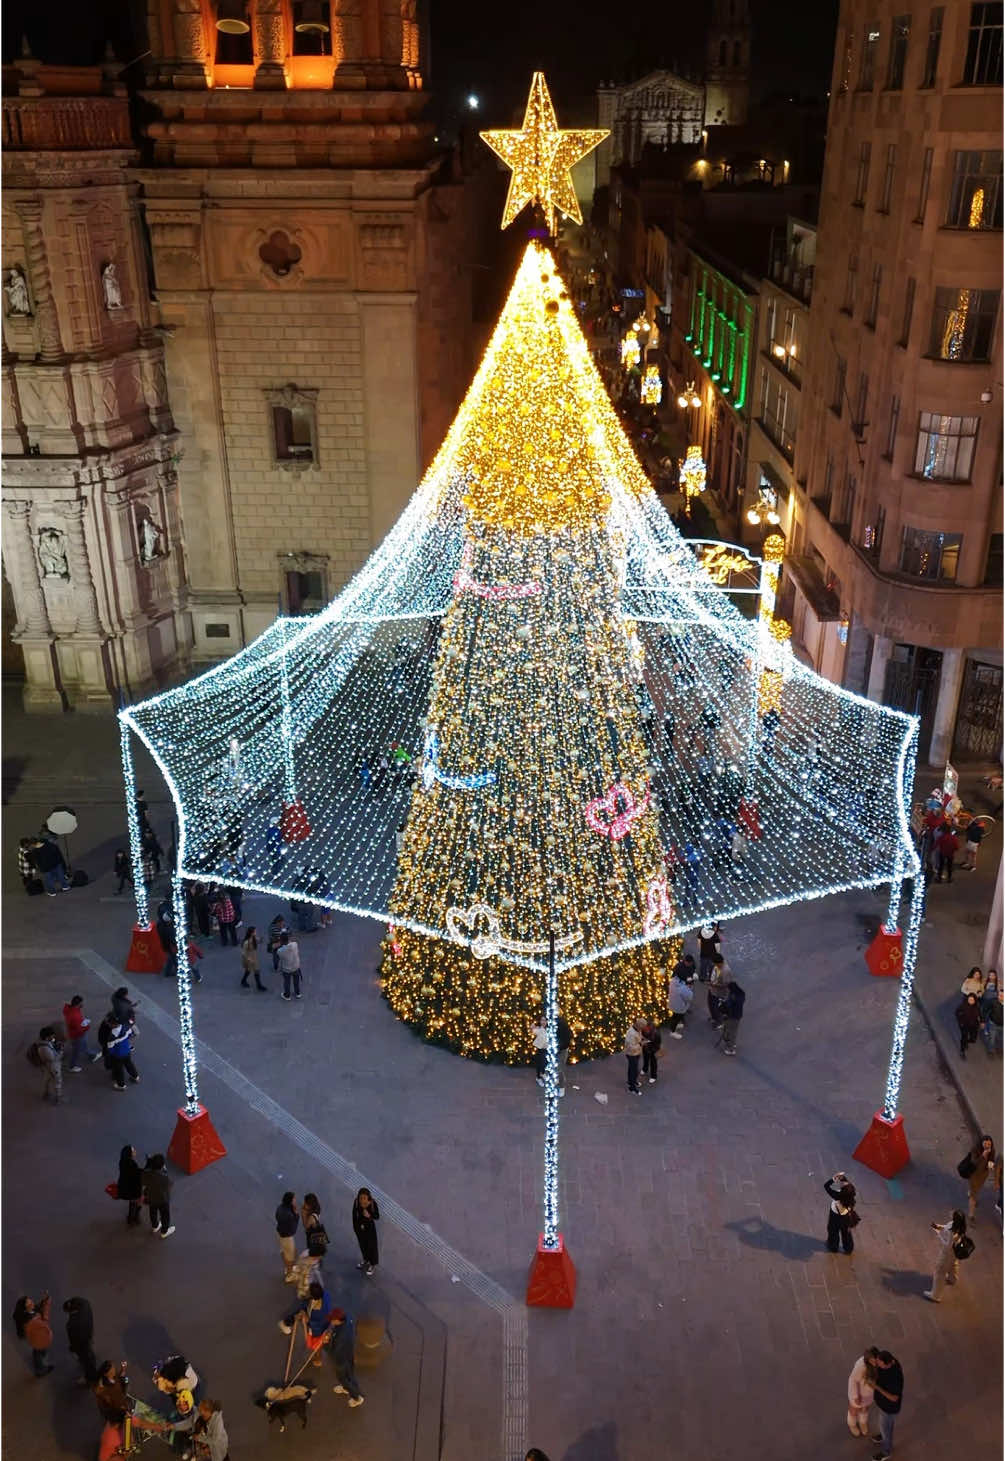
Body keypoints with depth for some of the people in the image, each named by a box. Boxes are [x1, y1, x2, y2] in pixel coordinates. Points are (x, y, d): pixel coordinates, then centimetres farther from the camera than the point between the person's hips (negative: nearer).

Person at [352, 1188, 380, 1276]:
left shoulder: (373, 1203, -27)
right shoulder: (356, 1202, -21)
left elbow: (377, 1216, -17)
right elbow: (354, 1214, -6)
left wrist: (369, 1216, -36)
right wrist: (355, 1227, 2)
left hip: (370, 1227, -3)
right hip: (359, 1226, 3)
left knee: (371, 1245, 10)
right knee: (362, 1244, 24)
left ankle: (372, 1265, 32)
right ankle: (365, 1259, 51)